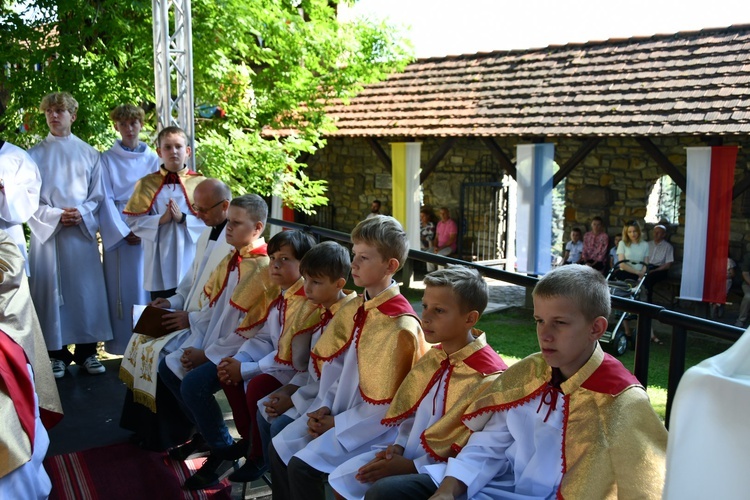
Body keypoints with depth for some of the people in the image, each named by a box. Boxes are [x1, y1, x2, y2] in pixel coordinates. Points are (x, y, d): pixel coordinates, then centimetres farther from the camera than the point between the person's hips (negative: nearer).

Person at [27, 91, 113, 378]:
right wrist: (56, 215, -13)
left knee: (86, 290, 2)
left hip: (83, 231, 1)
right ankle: (56, 352, 10)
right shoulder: (35, 155, 5)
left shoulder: (88, 153, 8)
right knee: (51, 290, 1)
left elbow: (98, 195, 8)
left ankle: (87, 350, 12)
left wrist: (82, 213, -11)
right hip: (47, 232, -1)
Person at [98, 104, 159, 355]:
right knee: (123, 287, -1)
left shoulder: (153, 159, 9)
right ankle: (124, 346, 5)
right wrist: (123, 232, -10)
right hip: (119, 231, -1)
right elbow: (106, 199, -1)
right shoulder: (107, 159, 4)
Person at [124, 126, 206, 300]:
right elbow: (133, 221, -1)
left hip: (191, 261, -1)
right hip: (160, 262, 1)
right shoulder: (147, 183, 4)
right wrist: (160, 220, -15)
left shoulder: (199, 182, 0)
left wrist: (183, 219, -18)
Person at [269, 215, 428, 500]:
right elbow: (334, 366, 10)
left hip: (375, 425, -8)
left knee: (302, 466, -17)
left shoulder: (400, 325, -22)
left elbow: (385, 406, -19)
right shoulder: (353, 310, 3)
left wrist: (336, 423, -13)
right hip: (340, 412, 8)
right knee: (279, 449, 4)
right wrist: (324, 407, -4)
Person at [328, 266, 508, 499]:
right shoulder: (432, 358, 5)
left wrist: (411, 466, -19)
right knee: (341, 478, 1)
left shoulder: (488, 377, -20)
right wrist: (399, 446, -4)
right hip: (408, 455, 8)